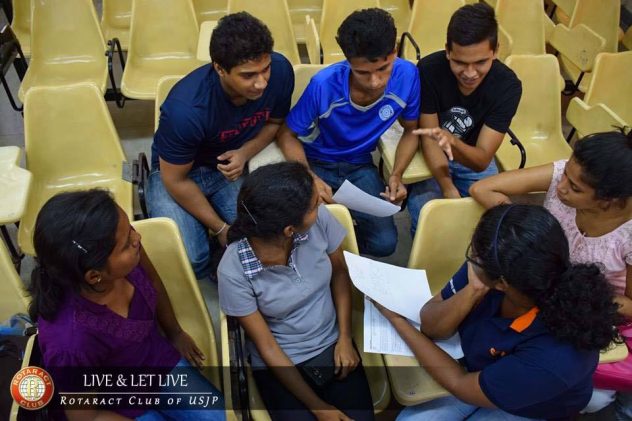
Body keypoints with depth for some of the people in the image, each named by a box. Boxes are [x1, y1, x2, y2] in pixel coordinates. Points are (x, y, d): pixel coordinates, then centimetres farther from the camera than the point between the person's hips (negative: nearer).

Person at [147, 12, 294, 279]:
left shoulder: (280, 71, -22)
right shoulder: (187, 109, -35)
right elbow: (176, 181, -19)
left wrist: (245, 152, -19)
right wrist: (221, 229, -12)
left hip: (230, 165, 4)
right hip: (176, 172, -3)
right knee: (188, 261, -25)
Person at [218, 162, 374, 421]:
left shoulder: (319, 219, -19)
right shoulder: (234, 271, -25)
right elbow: (267, 346, -15)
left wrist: (345, 338, -5)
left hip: (333, 348, 2)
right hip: (280, 364, -2)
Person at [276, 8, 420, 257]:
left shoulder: (406, 76, -21)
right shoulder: (324, 84, -28)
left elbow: (411, 131, -2)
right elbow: (287, 134, -13)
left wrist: (397, 175, -19)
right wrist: (310, 178, -30)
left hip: (360, 166, 2)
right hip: (317, 163, -2)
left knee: (384, 243, -13)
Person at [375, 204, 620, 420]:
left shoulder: (553, 359, -40)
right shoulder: (493, 266, -26)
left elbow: (462, 386, -23)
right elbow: (430, 327, -15)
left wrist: (396, 319, -15)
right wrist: (472, 292, -35)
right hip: (481, 368, 4)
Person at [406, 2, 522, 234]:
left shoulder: (507, 85, -23)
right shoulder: (429, 69, -25)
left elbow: (482, 159, -26)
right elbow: (429, 139, -18)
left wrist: (452, 141, -49)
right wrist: (448, 188, -33)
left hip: (474, 156, 2)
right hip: (432, 156, -1)